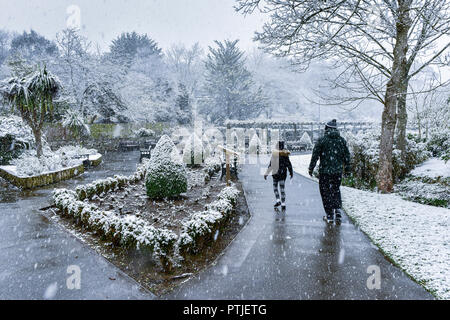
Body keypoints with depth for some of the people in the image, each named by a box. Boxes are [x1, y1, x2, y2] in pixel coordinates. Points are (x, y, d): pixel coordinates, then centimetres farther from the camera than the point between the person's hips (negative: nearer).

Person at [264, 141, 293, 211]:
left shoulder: (274, 154, -12)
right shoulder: (285, 154, -5)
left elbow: (271, 165, -11)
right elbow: (288, 164, 1)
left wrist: (266, 173, -5)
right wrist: (291, 172, 14)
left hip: (275, 173, -2)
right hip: (283, 173, 2)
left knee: (275, 187, 18)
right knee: (282, 188, 6)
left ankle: (278, 200, 6)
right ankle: (283, 204, 4)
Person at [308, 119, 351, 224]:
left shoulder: (322, 140, -6)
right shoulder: (342, 140, 5)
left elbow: (315, 156, -7)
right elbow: (347, 156, 8)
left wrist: (311, 168, 0)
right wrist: (347, 169, 16)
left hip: (325, 170, -3)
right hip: (338, 171, 4)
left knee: (326, 192, 6)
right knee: (336, 191, 19)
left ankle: (329, 215, 8)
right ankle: (338, 210, 3)